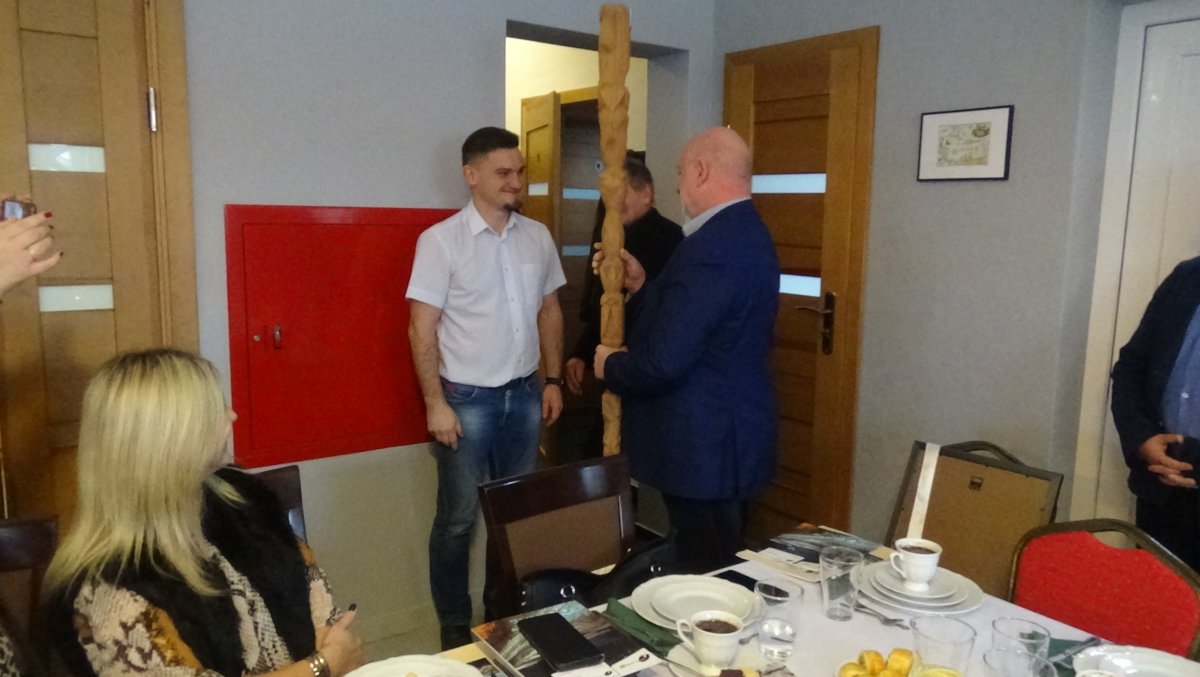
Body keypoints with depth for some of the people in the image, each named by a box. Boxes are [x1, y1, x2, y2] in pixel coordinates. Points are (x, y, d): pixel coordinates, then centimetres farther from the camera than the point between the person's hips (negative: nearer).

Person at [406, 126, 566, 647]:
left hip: (524, 393, 4)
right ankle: (454, 624, 25)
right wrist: (435, 403, -13)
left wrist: (553, 380, 8)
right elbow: (422, 328, -10)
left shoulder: (537, 237, 4)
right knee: (459, 517, 7)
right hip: (467, 398, -4)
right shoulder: (441, 240, -9)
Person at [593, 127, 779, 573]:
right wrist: (641, 287, 10)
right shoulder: (748, 234, 10)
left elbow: (663, 361, -26)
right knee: (722, 576, 21)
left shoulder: (711, 246, -23)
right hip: (733, 438, 10)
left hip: (704, 448, -10)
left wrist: (610, 365, -8)